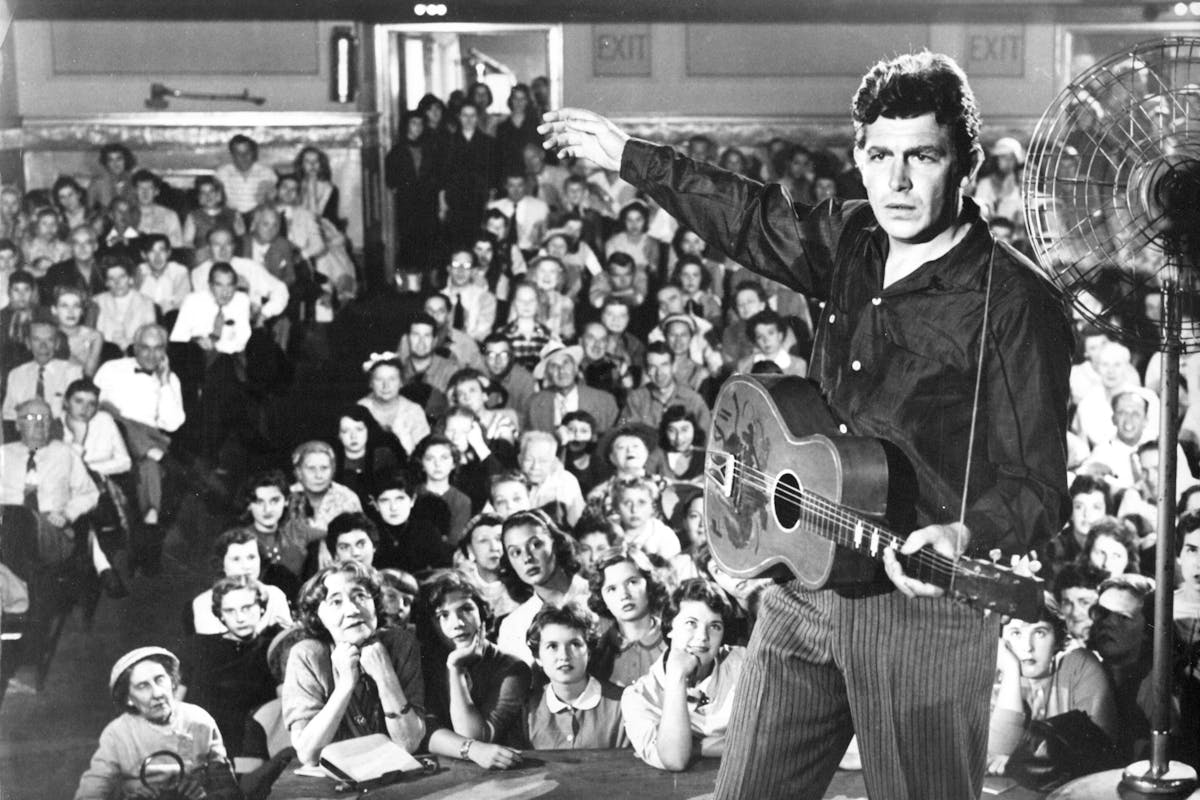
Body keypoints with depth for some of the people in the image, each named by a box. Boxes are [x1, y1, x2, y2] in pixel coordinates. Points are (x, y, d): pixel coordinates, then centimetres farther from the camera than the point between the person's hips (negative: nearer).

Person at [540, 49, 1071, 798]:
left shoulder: (1014, 302, -16)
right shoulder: (855, 241, 4)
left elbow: (1038, 484, -17)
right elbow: (755, 220, 21)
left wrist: (964, 537, -36)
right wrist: (627, 155, 26)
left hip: (922, 600, -6)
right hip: (804, 583, 7)